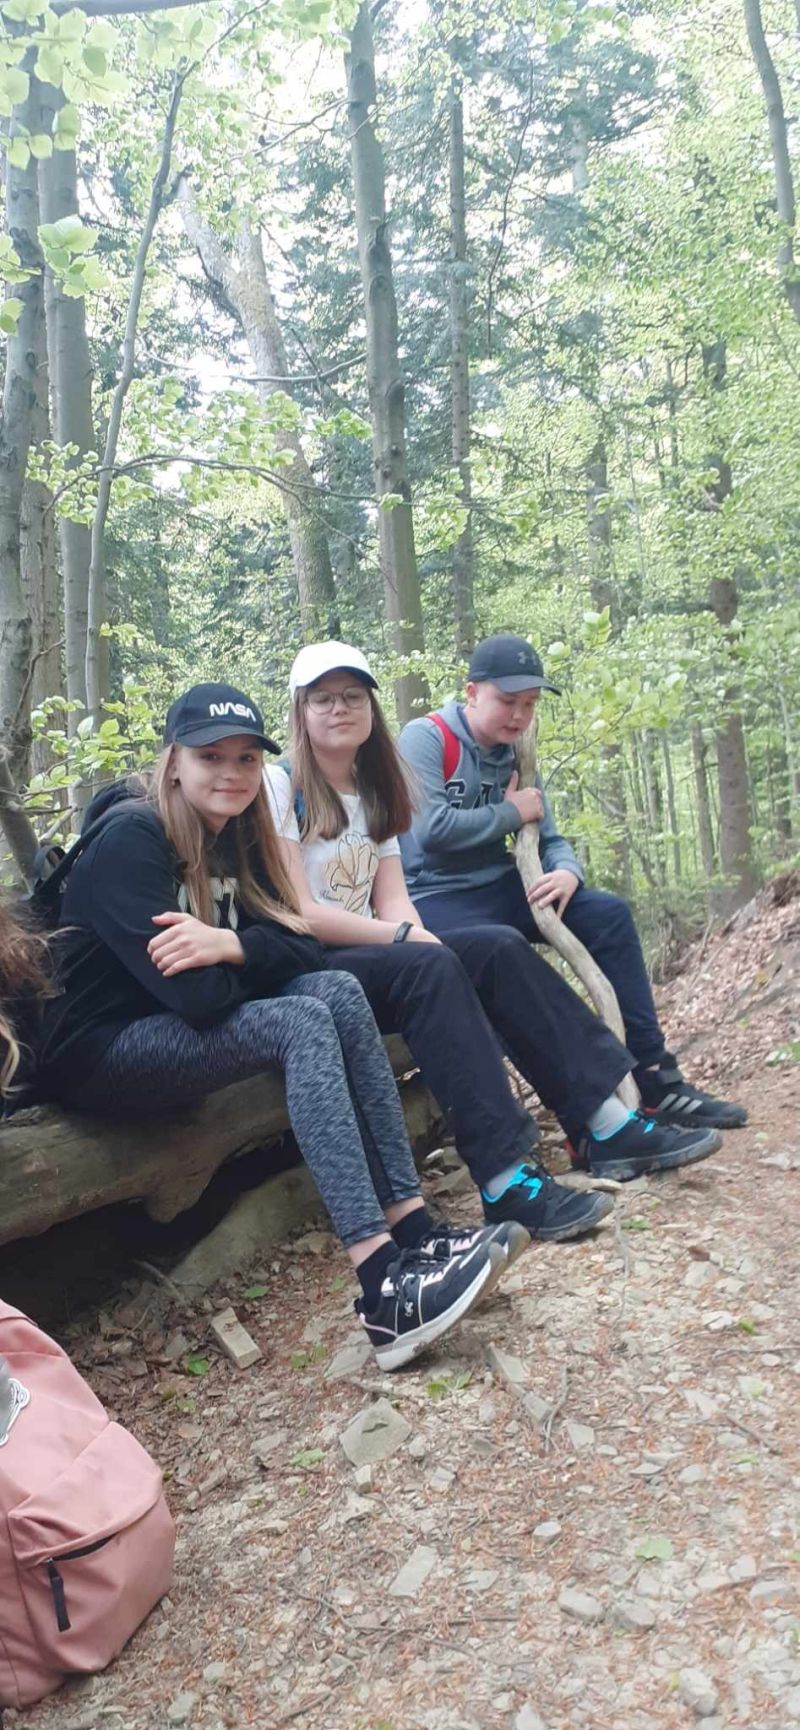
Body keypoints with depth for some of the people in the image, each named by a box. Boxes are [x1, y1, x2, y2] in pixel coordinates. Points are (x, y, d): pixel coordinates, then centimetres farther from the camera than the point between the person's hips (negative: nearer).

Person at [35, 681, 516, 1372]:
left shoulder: (234, 842, 9)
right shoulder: (130, 838, -16)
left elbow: (304, 947, -3)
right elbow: (194, 994, -26)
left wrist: (230, 945, -22)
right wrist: (254, 957, -7)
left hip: (172, 1032, 8)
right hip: (99, 1054, -8)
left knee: (338, 990, -14)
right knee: (302, 1022, -27)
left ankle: (413, 1231, -19)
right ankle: (384, 1291, -35)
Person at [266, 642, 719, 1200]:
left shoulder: (372, 794, 16)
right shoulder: (279, 787, -7)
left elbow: (392, 900, 6)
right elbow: (296, 912, -15)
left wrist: (416, 937, -16)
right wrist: (406, 936, -17)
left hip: (372, 955, 7)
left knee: (497, 949, -14)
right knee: (428, 966, -32)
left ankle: (609, 1126, -15)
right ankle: (507, 1181, -36)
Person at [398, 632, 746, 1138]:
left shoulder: (514, 756, 11)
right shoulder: (425, 738, -10)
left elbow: (551, 840, 10)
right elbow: (431, 828, -23)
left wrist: (567, 872, -15)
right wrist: (511, 814, -10)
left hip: (499, 888, 8)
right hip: (437, 900, -7)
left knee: (609, 914, -6)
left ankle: (656, 1080, -5)